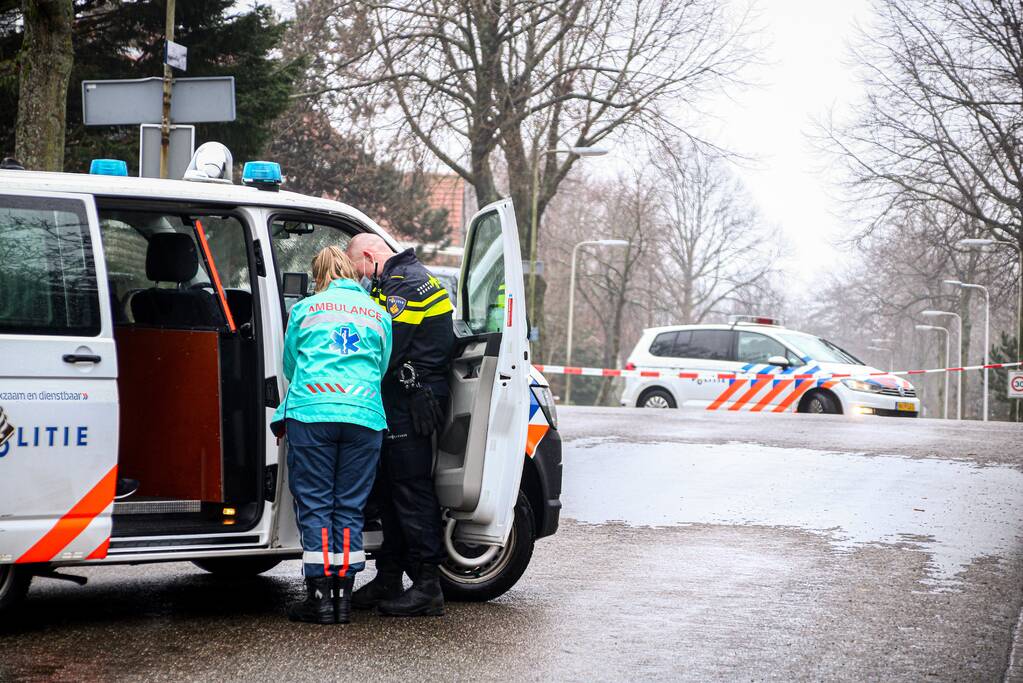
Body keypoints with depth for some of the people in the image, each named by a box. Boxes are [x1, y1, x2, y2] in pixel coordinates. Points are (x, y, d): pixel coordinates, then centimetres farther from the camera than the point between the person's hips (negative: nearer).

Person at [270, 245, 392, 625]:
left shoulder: (304, 309, 13)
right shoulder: (378, 315, 17)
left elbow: (290, 366, 22)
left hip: (311, 412, -2)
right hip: (364, 416, 2)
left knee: (314, 506, 2)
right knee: (350, 508, 7)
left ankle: (320, 597, -1)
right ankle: (343, 598, 6)